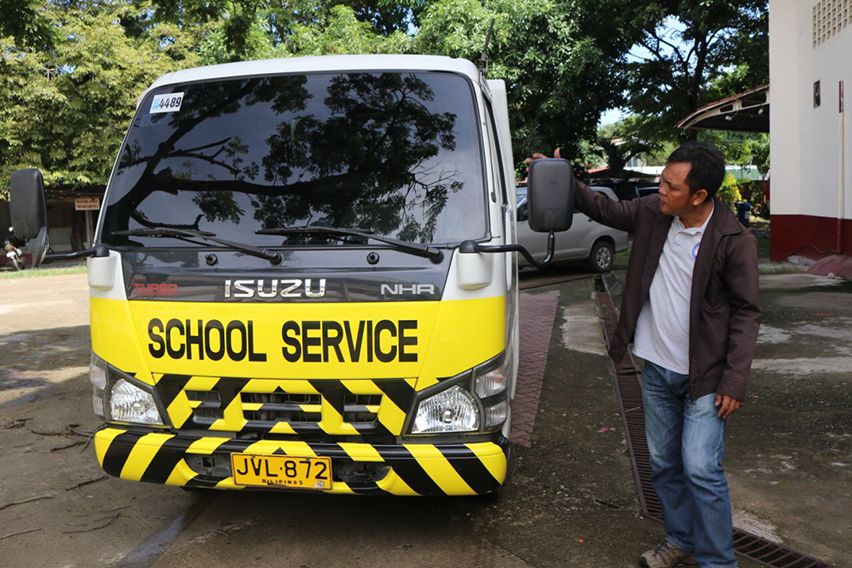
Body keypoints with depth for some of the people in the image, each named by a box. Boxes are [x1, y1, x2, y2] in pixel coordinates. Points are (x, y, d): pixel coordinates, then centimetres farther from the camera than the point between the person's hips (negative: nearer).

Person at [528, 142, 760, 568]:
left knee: (700, 469, -8)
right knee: (663, 465, 16)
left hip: (704, 375, -5)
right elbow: (605, 210, 16)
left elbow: (746, 313, -12)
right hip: (656, 369, 6)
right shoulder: (651, 212, -3)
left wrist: (734, 382, -15)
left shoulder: (734, 241, -17)